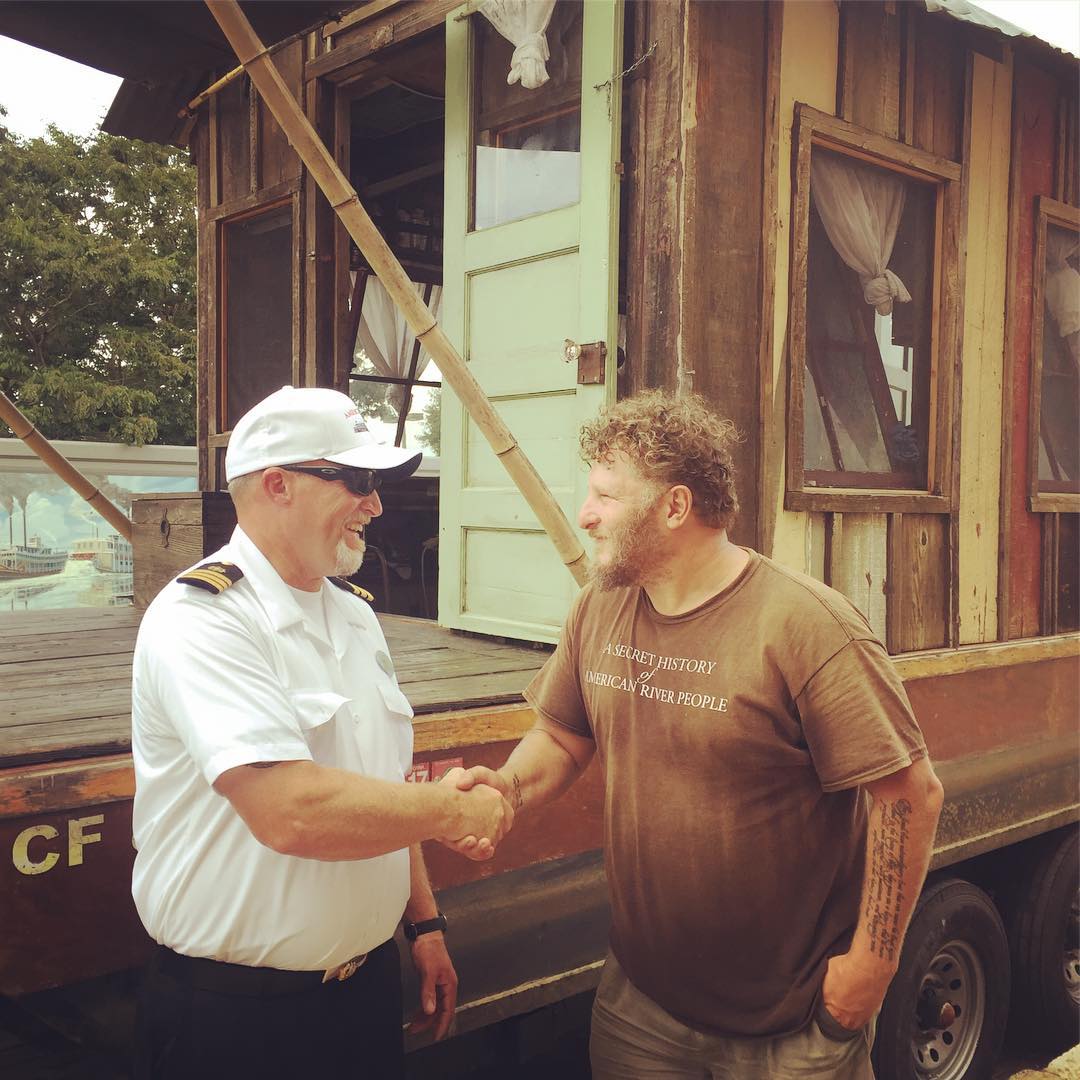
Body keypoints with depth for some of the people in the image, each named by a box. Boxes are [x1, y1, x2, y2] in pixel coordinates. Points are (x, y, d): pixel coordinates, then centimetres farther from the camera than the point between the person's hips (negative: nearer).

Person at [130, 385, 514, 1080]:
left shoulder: (354, 612, 7)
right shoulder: (201, 619, -21)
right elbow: (292, 812, -32)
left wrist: (424, 922, 14)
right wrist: (456, 809, -20)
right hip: (233, 1016, -7)